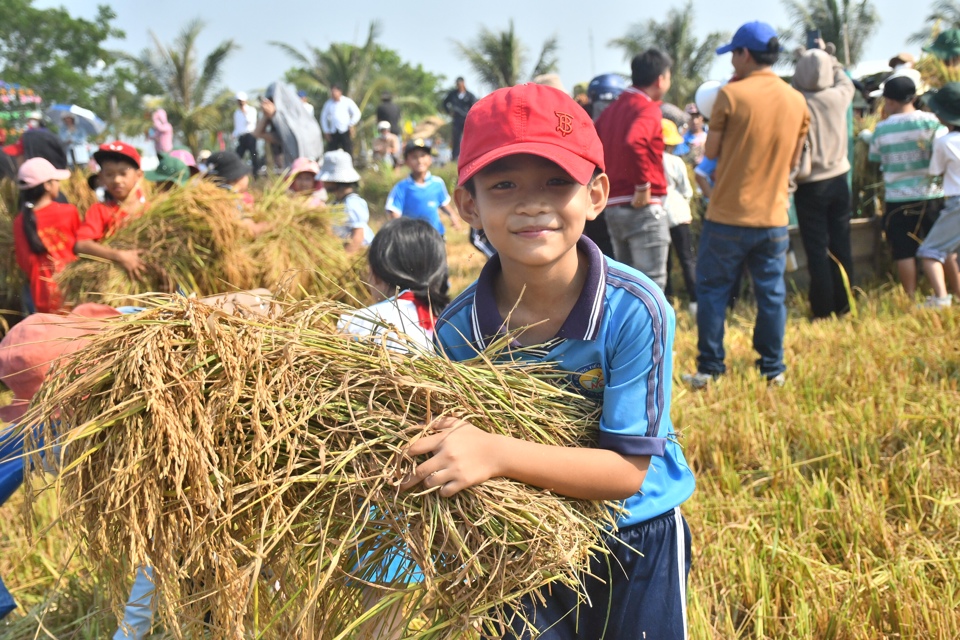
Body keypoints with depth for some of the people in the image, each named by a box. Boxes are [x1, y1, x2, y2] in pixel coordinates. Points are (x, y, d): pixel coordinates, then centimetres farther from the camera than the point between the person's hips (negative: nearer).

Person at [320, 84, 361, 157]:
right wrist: (326, 131, 8)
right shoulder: (328, 104, 9)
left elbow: (357, 113, 1)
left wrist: (351, 125, -6)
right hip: (333, 132, 3)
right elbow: (323, 117, 15)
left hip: (345, 131, -3)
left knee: (348, 153, -4)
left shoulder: (347, 102, 0)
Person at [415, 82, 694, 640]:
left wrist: (498, 454, -38)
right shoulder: (456, 330, -16)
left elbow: (627, 469, -26)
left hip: (636, 547, -1)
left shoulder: (634, 310, -26)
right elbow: (452, 445, -6)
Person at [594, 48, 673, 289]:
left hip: (613, 206, 8)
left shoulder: (612, 109, 14)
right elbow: (633, 143, -30)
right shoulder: (648, 109, -11)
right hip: (643, 207, -8)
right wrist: (643, 185, -22)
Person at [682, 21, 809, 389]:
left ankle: (709, 369, 8)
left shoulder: (731, 95, -11)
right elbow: (793, 161, 12)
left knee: (713, 291, 7)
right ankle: (773, 368, 15)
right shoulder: (797, 101, 4)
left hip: (728, 216, -4)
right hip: (774, 217, 4)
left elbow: (711, 151, -2)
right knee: (771, 294, 11)